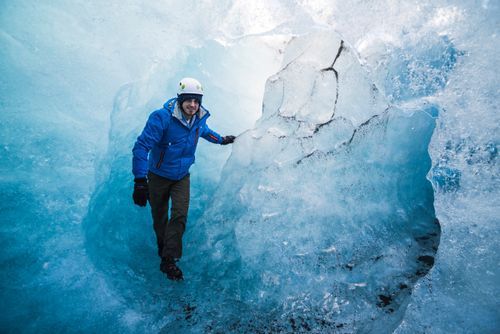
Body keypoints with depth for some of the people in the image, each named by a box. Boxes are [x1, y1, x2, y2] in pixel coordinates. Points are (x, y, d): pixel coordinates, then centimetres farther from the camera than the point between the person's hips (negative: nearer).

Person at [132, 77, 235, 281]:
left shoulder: (200, 119, -9)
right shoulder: (162, 117, -28)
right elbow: (141, 147, -29)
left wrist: (221, 140, 32)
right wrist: (140, 181, -34)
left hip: (182, 177, 3)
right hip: (158, 176, -3)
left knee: (180, 215, -10)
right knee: (159, 218, 12)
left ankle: (168, 260, 0)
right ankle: (163, 248, 40)